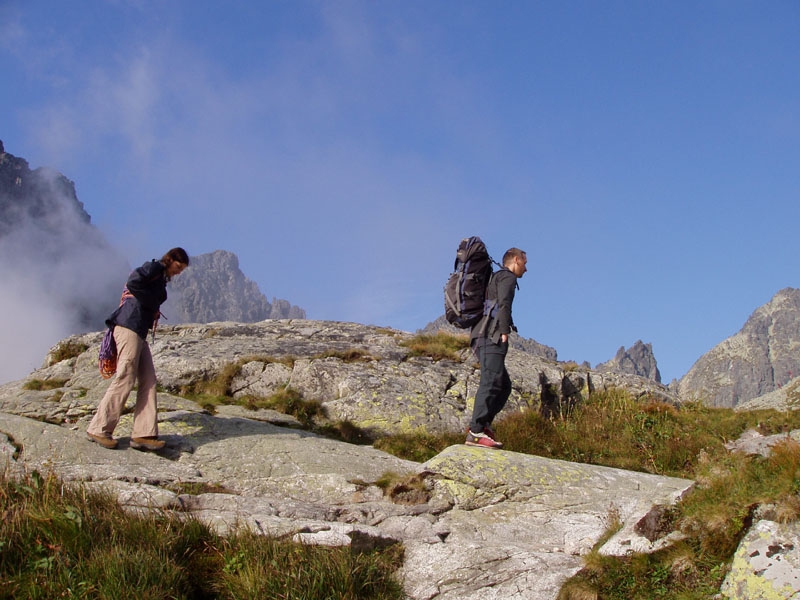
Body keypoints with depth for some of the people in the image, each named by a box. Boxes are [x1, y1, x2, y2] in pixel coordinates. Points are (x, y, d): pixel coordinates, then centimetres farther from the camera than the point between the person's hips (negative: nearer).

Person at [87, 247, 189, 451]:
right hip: (129, 326, -10)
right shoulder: (154, 267, -2)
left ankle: (143, 434, 0)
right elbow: (133, 282, -19)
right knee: (125, 378, -10)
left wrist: (153, 314, 4)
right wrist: (153, 305, -11)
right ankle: (99, 429, -5)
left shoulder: (161, 279, 26)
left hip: (139, 332, 10)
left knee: (148, 380, 3)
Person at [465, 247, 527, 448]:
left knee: (504, 386, 10)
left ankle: (483, 425, -2)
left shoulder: (495, 279, 33)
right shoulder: (507, 277, 4)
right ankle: (476, 432, -30)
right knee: (492, 382, -20)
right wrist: (504, 330, -20)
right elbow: (504, 303, -13)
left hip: (482, 338, 10)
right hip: (492, 336, -10)